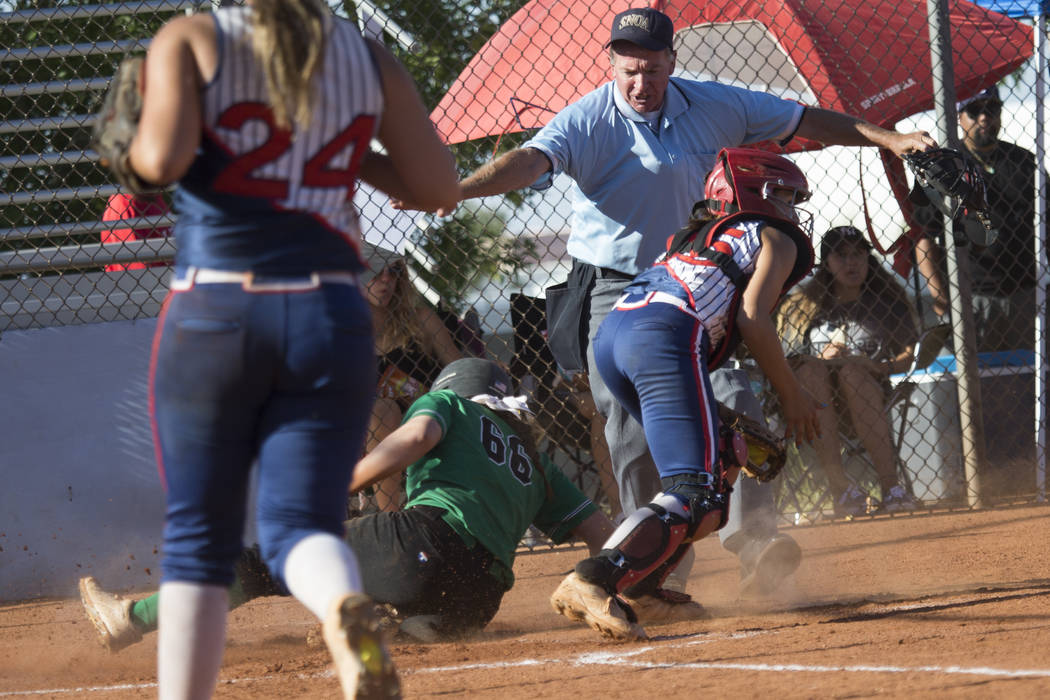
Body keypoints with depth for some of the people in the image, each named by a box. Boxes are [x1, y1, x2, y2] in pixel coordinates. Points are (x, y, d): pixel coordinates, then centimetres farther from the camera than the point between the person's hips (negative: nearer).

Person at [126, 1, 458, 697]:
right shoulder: (370, 58, 10)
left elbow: (163, 159, -14)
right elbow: (440, 185, 11)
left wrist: (132, 144, 8)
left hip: (212, 314, -2)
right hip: (331, 319, 2)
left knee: (197, 539, 8)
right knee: (301, 522, -1)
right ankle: (345, 607, -35)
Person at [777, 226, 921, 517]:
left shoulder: (887, 299, 13)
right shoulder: (804, 305, 11)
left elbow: (908, 357, 6)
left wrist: (880, 367, -14)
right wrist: (821, 359, -16)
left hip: (869, 395, 0)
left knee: (852, 370, -33)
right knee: (811, 370, -32)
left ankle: (891, 486, -43)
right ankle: (840, 488, -42)